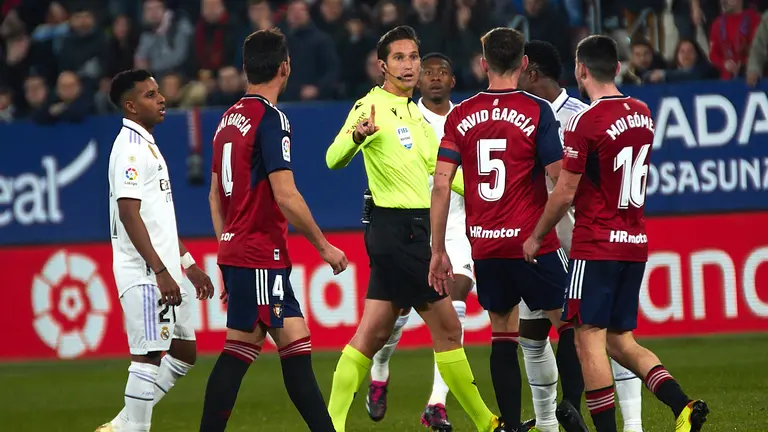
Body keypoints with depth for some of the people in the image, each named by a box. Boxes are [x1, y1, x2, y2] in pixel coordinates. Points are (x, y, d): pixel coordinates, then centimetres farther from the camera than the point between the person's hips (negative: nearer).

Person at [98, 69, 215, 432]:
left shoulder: (147, 145, 19)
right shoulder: (131, 148, -13)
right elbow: (128, 213, -21)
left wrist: (188, 265, 24)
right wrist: (161, 272, -25)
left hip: (164, 271, 10)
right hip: (144, 274, -10)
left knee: (185, 351, 12)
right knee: (148, 354, -10)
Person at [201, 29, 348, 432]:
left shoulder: (229, 118, 13)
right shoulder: (270, 119, -13)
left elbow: (216, 195, 18)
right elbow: (285, 196, -18)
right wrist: (324, 246, -9)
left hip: (235, 250, 9)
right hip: (261, 256, -9)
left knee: (296, 343, 9)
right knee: (238, 352, -7)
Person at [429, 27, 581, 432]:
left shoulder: (460, 116, 2)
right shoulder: (537, 112, -7)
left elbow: (441, 183, -1)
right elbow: (560, 181, -11)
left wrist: (438, 250, 3)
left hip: (484, 246, 4)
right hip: (532, 243, -4)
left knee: (502, 335, 11)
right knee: (569, 325, 9)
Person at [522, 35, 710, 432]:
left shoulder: (585, 123, -14)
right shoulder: (642, 114, 9)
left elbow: (564, 194, -12)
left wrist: (536, 238, 1)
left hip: (596, 246, -8)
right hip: (636, 244, 8)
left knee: (590, 339, -3)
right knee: (619, 339, 12)